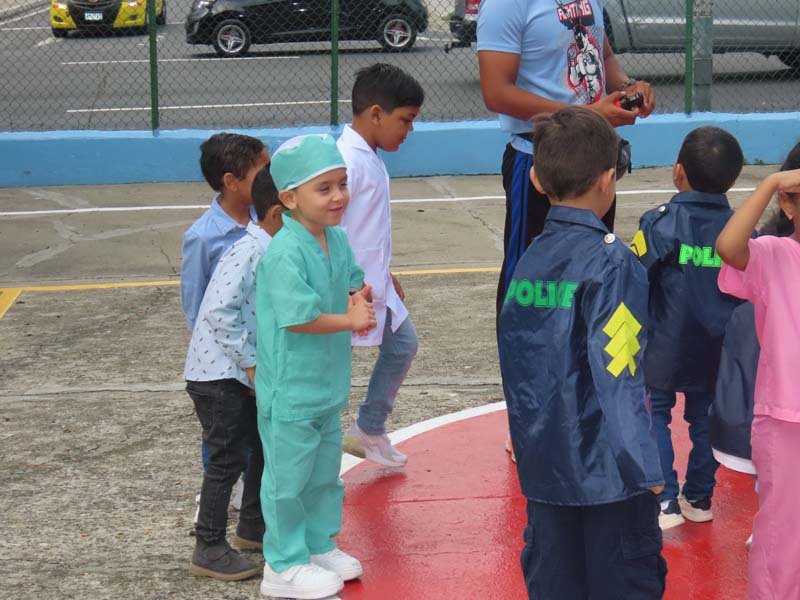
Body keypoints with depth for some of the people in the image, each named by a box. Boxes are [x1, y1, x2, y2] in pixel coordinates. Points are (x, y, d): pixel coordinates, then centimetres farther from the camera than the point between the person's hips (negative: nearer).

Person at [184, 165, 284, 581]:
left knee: (267, 444, 19)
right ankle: (209, 550, 7)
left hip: (244, 374, 10)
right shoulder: (248, 255, -23)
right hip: (218, 375, -10)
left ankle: (252, 526, 37)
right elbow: (220, 312, -28)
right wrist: (252, 364, -22)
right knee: (228, 459, -4)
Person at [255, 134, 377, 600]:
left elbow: (356, 283, 15)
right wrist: (351, 320, -18)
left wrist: (361, 299, -9)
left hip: (330, 385, 8)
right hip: (291, 391, -8)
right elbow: (298, 317, -30)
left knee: (325, 473, 22)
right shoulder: (286, 253, -25)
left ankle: (320, 546, 39)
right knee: (289, 477, 5)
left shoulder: (338, 240, 1)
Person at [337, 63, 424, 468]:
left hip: (375, 286, 11)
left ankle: (370, 431, 36)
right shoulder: (348, 162, -22)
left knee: (402, 346, 23)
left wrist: (384, 275, 27)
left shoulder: (370, 158, 10)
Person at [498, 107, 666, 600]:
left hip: (543, 462, 6)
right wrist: (644, 466, -15)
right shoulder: (610, 262, -15)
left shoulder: (528, 261, 4)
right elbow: (618, 373, -19)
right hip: (607, 466, -6)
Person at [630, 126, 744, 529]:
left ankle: (666, 502, 1)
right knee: (705, 419, 17)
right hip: (716, 354, 4)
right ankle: (699, 498, 25)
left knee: (654, 416, 8)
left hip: (665, 349, -4)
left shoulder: (661, 223, -16)